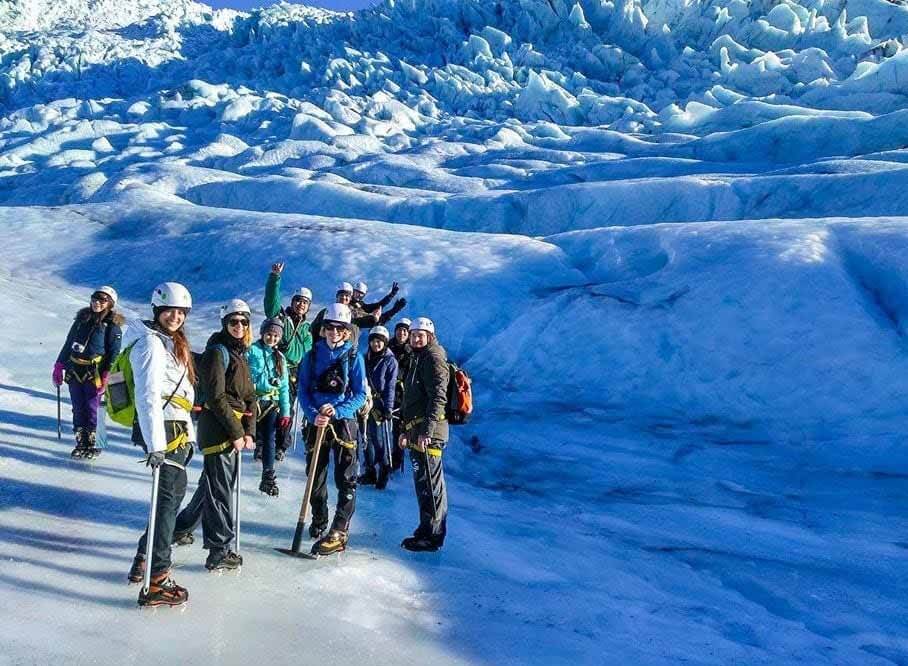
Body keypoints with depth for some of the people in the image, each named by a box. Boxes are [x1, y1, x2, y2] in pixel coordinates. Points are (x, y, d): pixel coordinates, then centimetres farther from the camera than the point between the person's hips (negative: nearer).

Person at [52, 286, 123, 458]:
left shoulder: (113, 326, -4)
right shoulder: (81, 318, 11)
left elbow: (114, 353, -7)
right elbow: (68, 343, 17)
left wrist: (106, 376, -15)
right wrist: (59, 366, 15)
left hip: (94, 374, -5)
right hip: (74, 372, 5)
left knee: (91, 409, -2)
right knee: (78, 409, 8)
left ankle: (91, 443, 10)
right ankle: (81, 444, 17)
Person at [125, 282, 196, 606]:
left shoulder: (173, 341, 16)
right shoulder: (151, 343, -14)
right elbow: (147, 397, -23)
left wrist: (188, 432, 24)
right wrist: (155, 444, -29)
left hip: (178, 428, 10)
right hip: (162, 430, -10)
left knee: (175, 492, 19)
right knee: (167, 498, -8)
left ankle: (145, 560, 33)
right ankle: (155, 582, -4)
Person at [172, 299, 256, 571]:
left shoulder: (240, 354, 16)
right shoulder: (217, 351, -10)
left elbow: (249, 396, 13)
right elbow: (216, 396, -17)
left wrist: (249, 431, 3)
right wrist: (236, 432, -16)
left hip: (235, 430, 9)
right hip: (218, 429, -9)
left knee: (213, 484, 20)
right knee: (221, 489, -2)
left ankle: (181, 527, 38)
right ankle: (219, 552, 6)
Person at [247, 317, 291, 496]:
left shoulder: (279, 357, 13)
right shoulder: (251, 351, -1)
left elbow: (284, 387, 13)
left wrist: (285, 412, 9)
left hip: (271, 402, 4)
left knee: (269, 439, 3)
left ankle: (268, 477, 12)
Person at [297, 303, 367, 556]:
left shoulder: (354, 357, -2)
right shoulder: (312, 356, 4)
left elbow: (360, 394, -4)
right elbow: (303, 391, 2)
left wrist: (336, 411, -18)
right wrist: (313, 414, -15)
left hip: (344, 423, -3)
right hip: (316, 423, 3)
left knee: (345, 479, -6)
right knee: (315, 476, 13)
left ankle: (339, 532, -5)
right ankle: (319, 521, 34)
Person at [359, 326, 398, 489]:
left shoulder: (390, 361, -2)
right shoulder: (366, 358, 13)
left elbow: (390, 387, -7)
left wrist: (388, 408, -14)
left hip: (380, 404, -5)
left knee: (380, 437, -7)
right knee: (367, 438, 9)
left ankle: (385, 471, 5)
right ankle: (370, 472, 19)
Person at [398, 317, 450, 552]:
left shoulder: (433, 358, -9)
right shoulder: (417, 359, 22)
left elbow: (438, 398, -19)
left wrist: (426, 431, -25)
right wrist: (406, 431, 25)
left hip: (428, 433, -10)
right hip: (416, 432, 10)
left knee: (429, 484, -5)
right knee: (423, 483, 16)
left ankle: (432, 536, 1)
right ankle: (426, 530, 26)